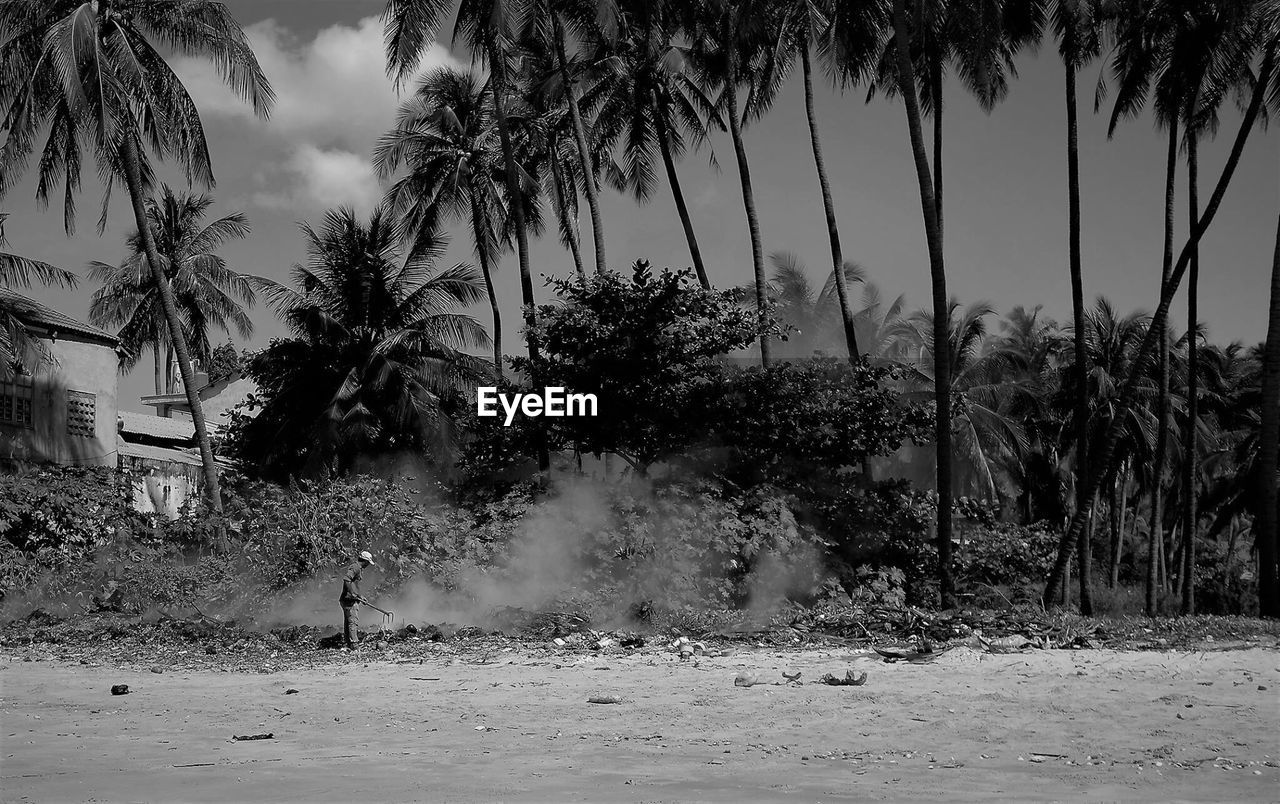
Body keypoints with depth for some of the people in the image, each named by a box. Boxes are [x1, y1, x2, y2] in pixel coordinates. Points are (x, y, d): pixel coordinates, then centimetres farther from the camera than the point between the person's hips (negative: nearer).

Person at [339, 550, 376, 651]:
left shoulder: (356, 567, 19)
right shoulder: (355, 567, -13)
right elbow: (346, 579, -28)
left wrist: (359, 596, 28)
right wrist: (353, 594, -28)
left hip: (348, 600, 10)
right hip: (350, 600, -10)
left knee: (348, 622, 12)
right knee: (354, 622, -11)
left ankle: (347, 645, 16)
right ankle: (354, 646, -14)